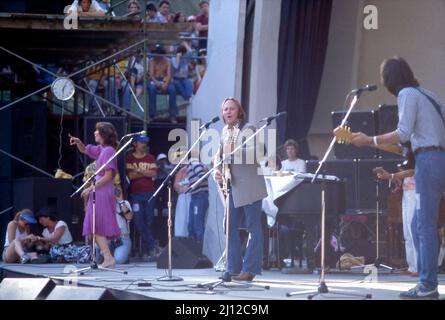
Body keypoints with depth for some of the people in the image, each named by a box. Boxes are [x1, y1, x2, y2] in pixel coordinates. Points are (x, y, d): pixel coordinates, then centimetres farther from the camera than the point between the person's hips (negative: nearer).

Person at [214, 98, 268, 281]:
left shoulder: (248, 129, -6)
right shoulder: (225, 132, 14)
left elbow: (254, 151, -19)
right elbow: (219, 154, 18)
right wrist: (217, 170, -1)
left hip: (249, 184, -7)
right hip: (232, 184, 7)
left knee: (253, 227, -4)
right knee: (231, 226, 6)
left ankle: (250, 269, -4)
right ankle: (234, 269, 11)